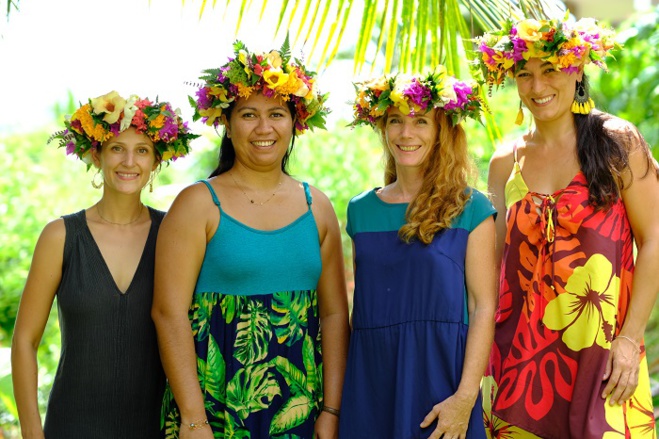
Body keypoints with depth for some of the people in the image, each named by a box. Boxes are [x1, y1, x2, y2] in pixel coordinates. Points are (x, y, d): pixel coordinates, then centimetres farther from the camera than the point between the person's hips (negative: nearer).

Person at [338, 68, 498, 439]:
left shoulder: (470, 209, -2)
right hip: (371, 379, 3)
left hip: (441, 376, -3)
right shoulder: (361, 210, 9)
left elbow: (484, 307, -7)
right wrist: (345, 388, 10)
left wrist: (466, 397, -15)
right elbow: (361, 303, 13)